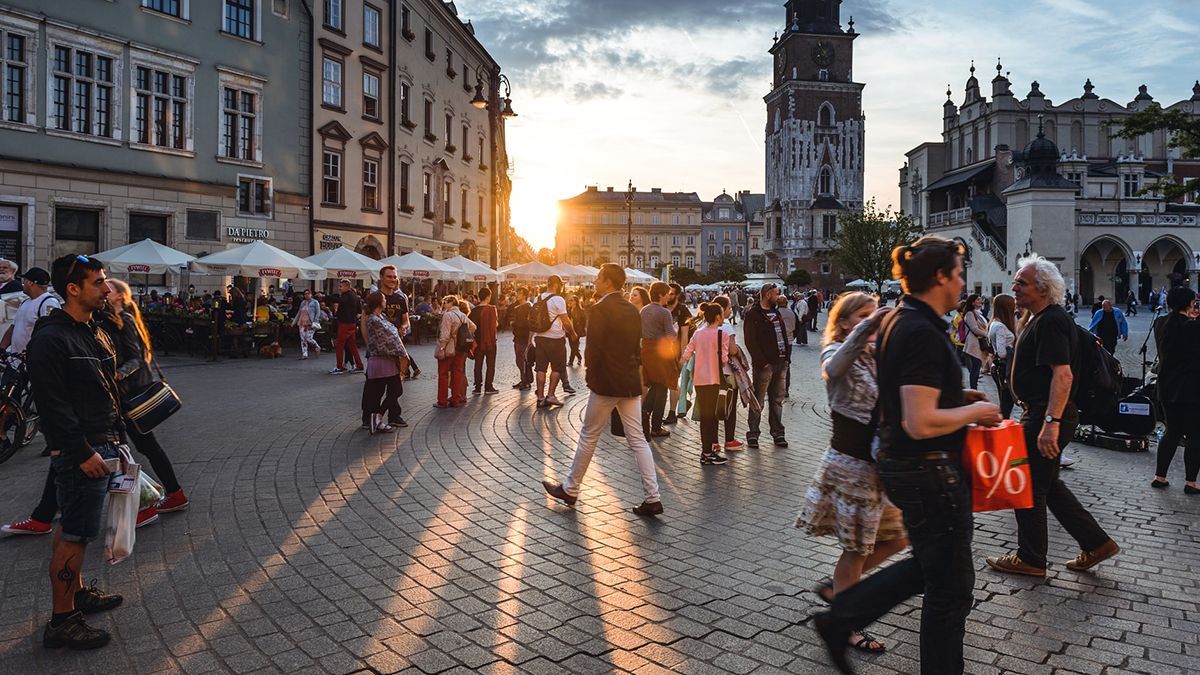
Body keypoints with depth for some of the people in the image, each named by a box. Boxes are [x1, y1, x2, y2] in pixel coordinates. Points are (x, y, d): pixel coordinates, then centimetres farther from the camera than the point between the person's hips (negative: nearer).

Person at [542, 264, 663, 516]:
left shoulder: (599, 310, -14)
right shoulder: (632, 310, 9)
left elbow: (593, 349, -17)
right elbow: (637, 346, 13)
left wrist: (590, 375, -4)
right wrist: (631, 370, 16)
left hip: (606, 383, -7)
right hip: (631, 383, 7)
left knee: (589, 436, 8)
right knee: (637, 439, 8)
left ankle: (570, 490, 21)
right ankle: (653, 498, 5)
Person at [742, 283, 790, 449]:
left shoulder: (775, 312, 18)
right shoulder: (753, 315, -7)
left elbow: (784, 335, 20)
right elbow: (750, 342, -13)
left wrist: (787, 357, 10)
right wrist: (762, 362, -17)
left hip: (781, 363, 7)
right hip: (765, 365, -7)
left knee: (777, 400, 12)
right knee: (758, 400, -1)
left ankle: (778, 433, 19)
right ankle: (753, 433, 7)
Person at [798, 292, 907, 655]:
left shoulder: (877, 355, 13)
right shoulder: (835, 351, -9)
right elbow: (835, 368, -36)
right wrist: (865, 329, -45)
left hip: (879, 462, 8)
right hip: (851, 462, -8)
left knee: (896, 537, 14)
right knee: (857, 547, 2)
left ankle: (837, 587, 31)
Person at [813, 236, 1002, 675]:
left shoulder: (898, 321, 8)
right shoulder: (923, 334, -23)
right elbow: (921, 423, -29)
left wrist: (956, 396, 11)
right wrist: (974, 412, -13)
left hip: (898, 463, 10)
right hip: (929, 473, -10)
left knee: (929, 566, 24)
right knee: (950, 588, 8)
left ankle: (839, 619, 26)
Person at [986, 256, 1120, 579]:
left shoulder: (1051, 322, -19)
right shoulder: (1040, 318, 15)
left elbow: (1062, 375, -27)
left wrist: (1051, 422, -32)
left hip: (1047, 415, -10)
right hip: (1041, 413, 10)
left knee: (1029, 487, 2)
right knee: (1048, 485, 18)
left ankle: (1030, 559, 16)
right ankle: (1096, 543, 25)